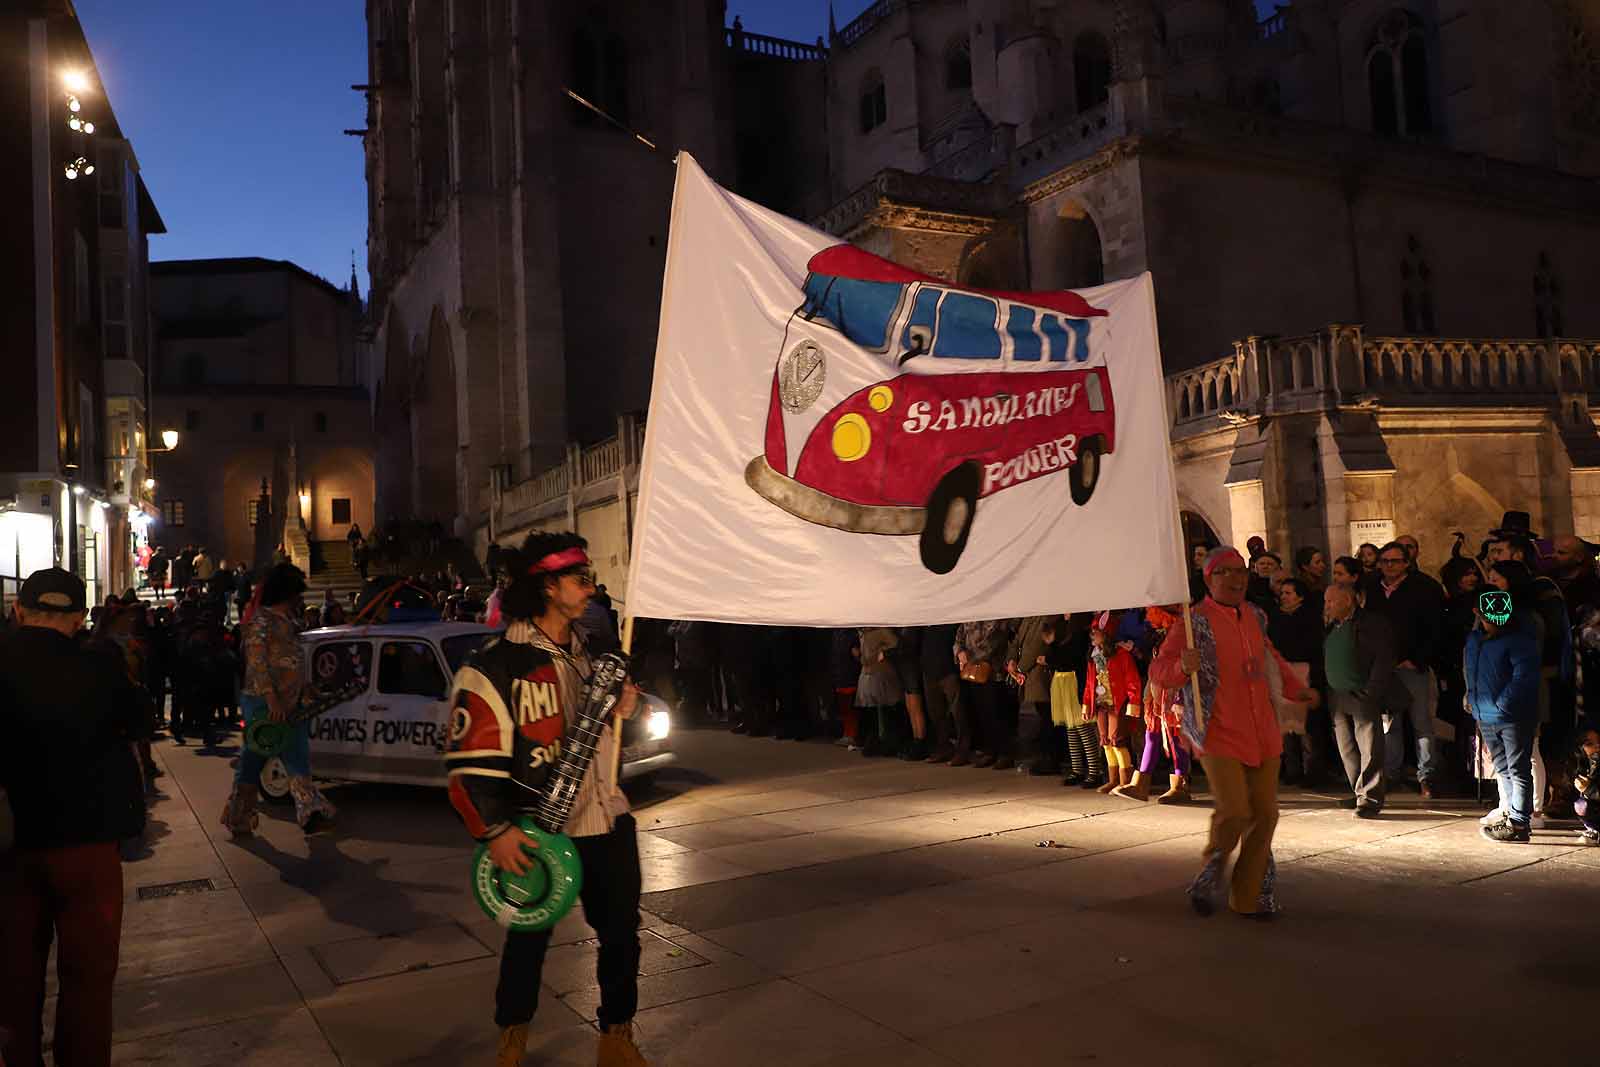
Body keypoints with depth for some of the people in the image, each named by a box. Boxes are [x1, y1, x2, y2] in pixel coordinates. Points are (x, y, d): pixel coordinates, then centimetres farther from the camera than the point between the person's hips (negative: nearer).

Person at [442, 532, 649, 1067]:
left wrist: (622, 710, 1)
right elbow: (470, 761, -16)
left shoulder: (591, 650, 9)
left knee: (622, 933, 12)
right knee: (529, 938, 13)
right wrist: (495, 831, -21)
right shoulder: (495, 666, -15)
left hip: (608, 821, 6)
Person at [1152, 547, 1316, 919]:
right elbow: (1158, 669, -10)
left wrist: (1296, 689, 31)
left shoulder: (1255, 616, 11)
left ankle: (1248, 897, 21)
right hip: (1219, 734, -6)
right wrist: (1184, 667, -29)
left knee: (1264, 813, 7)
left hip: (1263, 734, 6)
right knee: (1233, 811, -16)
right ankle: (1208, 876, 13)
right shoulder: (1194, 621, -7)